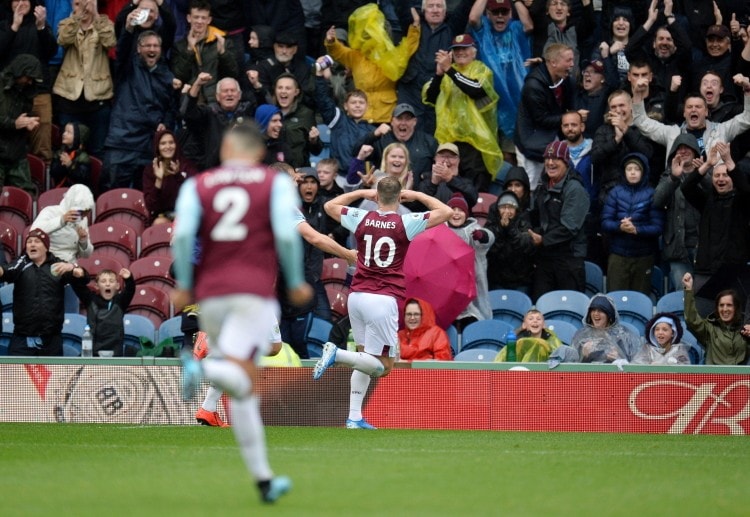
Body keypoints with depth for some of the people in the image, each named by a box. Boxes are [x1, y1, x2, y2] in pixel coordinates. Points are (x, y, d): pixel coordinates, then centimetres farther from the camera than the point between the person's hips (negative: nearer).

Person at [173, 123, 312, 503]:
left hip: (210, 294, 3)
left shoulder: (196, 186, 11)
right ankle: (201, 369, -47)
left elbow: (182, 234, -4)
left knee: (244, 392, 12)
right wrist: (296, 284, 6)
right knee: (241, 377, -14)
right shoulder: (276, 183, 7)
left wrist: (183, 286, 5)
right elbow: (286, 235, -5)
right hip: (255, 292, -3)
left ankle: (263, 480, 13)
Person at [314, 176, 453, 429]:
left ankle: (354, 417, 9)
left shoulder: (361, 219, 3)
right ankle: (337, 354, -23)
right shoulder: (405, 223, -5)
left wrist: (362, 192, 25)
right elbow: (446, 212, 2)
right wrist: (417, 195, 10)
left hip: (356, 295, 5)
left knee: (365, 357, 17)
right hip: (384, 300, -5)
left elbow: (330, 205, 22)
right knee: (383, 365, 0)